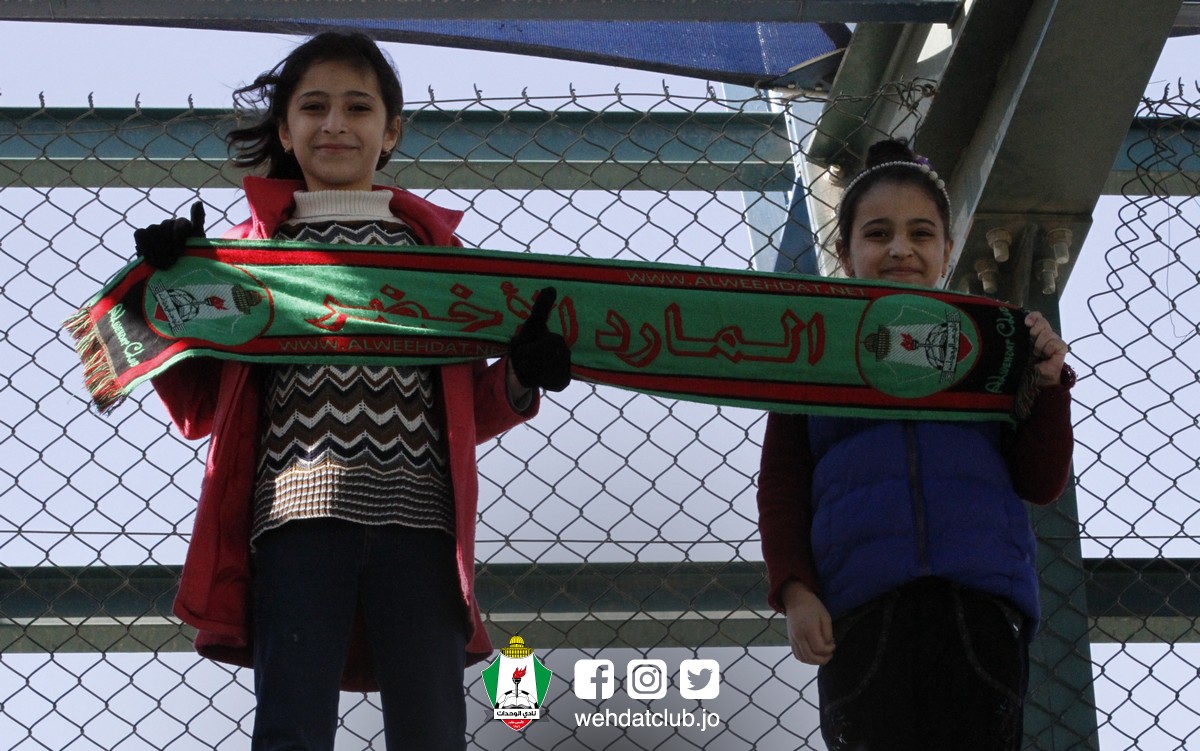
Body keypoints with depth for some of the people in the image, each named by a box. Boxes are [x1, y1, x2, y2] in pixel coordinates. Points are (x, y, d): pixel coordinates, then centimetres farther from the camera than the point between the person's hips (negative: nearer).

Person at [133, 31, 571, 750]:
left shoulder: (432, 241, 21)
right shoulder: (252, 245, 18)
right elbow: (199, 411, 14)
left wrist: (521, 378, -1)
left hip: (417, 513, 1)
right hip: (297, 506, -1)